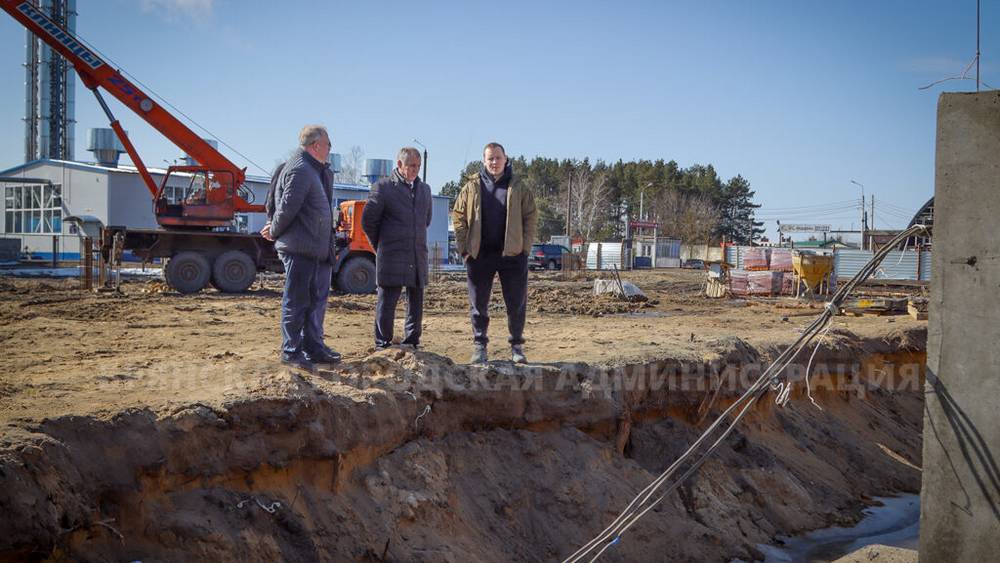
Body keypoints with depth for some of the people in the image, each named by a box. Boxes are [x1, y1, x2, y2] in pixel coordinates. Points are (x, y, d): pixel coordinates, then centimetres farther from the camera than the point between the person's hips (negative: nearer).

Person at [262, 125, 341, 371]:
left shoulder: (316, 171, 18)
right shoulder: (300, 170, -15)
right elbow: (287, 207, -18)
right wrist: (274, 232, -3)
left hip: (316, 249, 10)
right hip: (299, 247, -10)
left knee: (316, 299, 16)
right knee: (296, 301, -3)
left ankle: (313, 347, 25)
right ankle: (291, 351, 5)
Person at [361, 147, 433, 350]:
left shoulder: (424, 189, 15)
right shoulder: (383, 187, -3)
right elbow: (368, 220, -1)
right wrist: (381, 246, 6)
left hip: (418, 257, 5)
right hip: (392, 257, -5)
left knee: (416, 303, 7)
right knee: (387, 301, -2)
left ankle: (412, 343, 16)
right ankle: (383, 345, 6)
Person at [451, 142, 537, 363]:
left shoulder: (518, 188, 4)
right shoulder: (472, 187, 6)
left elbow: (530, 218, 3)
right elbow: (458, 217, 5)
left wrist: (525, 247, -5)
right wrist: (464, 248, -2)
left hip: (512, 254, 0)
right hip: (480, 255, 1)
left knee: (517, 304, 5)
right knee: (478, 304, 6)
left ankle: (517, 346, 17)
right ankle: (479, 346, 16)